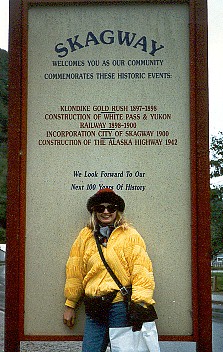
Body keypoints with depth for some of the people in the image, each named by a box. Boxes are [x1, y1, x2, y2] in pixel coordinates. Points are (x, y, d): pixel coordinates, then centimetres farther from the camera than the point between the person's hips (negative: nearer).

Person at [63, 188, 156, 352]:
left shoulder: (130, 235, 2)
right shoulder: (85, 236, 12)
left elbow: (141, 270, -6)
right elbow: (75, 271, 14)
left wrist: (140, 303, -16)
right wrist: (70, 305, 14)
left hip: (120, 304, -3)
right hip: (94, 307, 3)